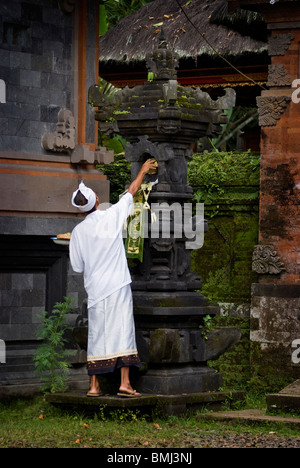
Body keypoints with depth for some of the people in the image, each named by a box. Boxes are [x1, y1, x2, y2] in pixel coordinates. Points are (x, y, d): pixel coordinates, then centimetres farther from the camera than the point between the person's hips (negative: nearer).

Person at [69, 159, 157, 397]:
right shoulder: (112, 217, -5)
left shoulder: (78, 231, 2)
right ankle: (125, 383, -10)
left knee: (97, 333, 6)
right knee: (123, 330, -3)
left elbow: (77, 266, 8)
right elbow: (132, 192, 10)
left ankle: (94, 385, 7)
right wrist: (143, 170, 24)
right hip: (117, 285, -3)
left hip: (95, 288, 3)